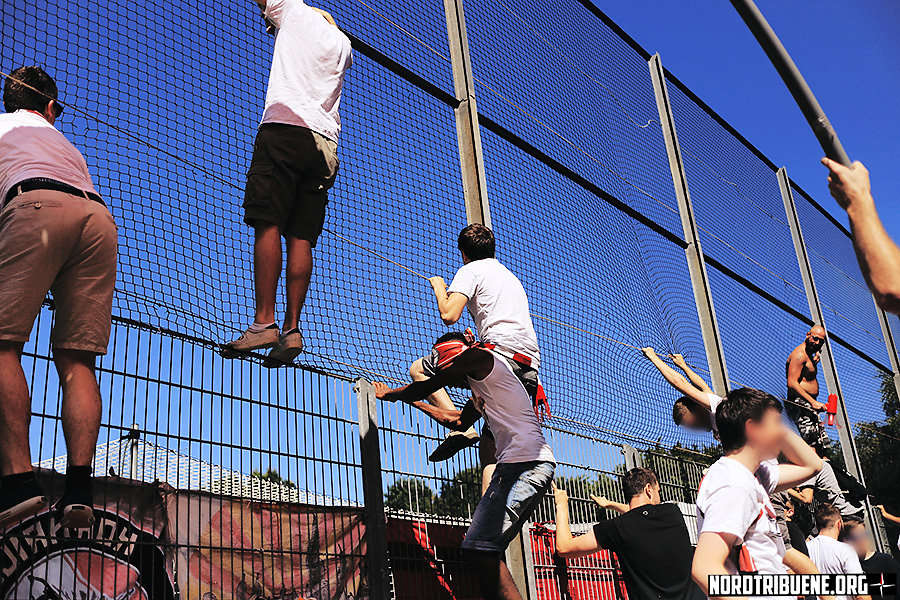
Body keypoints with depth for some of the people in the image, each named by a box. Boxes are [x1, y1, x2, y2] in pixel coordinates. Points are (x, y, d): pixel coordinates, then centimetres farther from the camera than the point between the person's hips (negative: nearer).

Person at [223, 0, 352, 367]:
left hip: (285, 125, -5)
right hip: (326, 143, 5)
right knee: (302, 237, -2)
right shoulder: (343, 45, 27)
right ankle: (292, 329, -9)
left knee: (268, 225, -11)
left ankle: (264, 321, -20)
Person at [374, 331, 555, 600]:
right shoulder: (482, 388, 30)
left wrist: (390, 393, 25)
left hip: (526, 463, -10)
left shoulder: (479, 356, 2)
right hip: (531, 465, 10)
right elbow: (459, 421, 42)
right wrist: (415, 402, 48)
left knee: (479, 548, -16)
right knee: (487, 552, 8)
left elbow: (424, 387, 6)